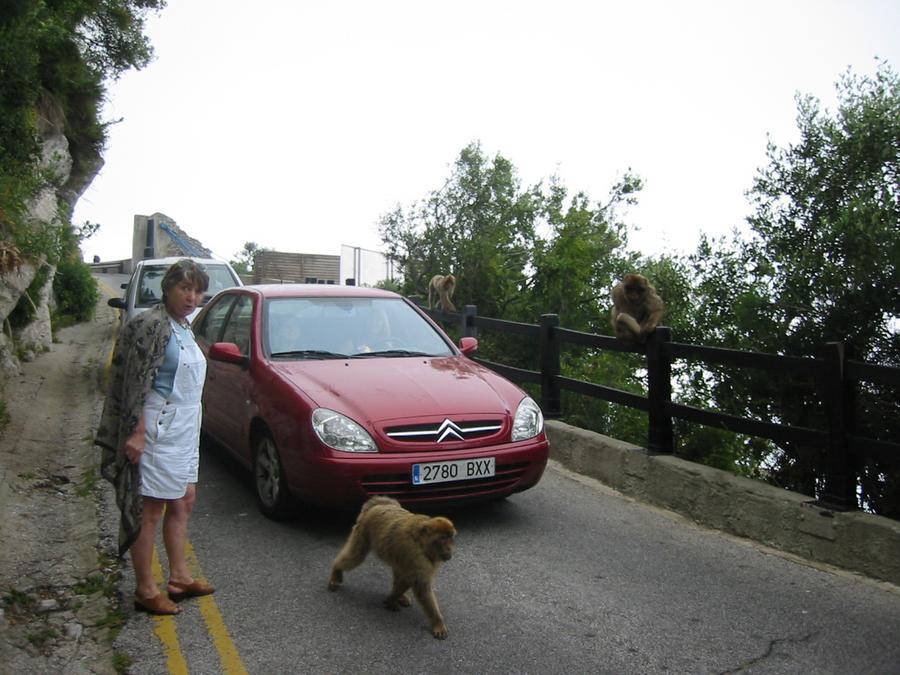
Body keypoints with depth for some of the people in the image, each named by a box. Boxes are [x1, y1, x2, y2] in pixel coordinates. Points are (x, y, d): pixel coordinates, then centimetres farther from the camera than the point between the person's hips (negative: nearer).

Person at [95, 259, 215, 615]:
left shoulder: (183, 327, 13)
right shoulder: (152, 325, -15)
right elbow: (136, 384, -19)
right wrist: (136, 432, -23)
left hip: (184, 430, 10)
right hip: (158, 429, -10)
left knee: (183, 502, 16)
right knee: (151, 509, -2)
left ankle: (179, 577, 28)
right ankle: (145, 591, 9)